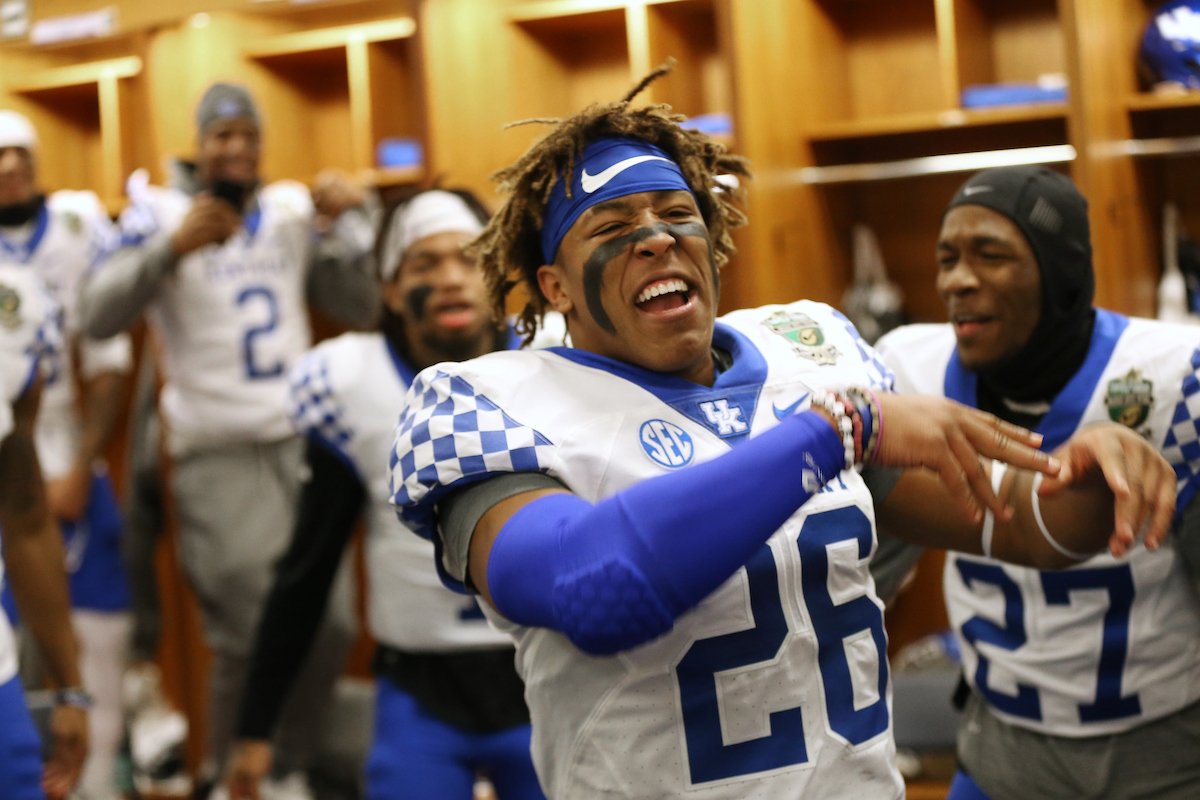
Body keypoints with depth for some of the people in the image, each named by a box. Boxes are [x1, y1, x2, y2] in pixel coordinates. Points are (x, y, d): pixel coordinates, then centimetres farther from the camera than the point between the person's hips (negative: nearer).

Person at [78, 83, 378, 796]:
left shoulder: (293, 209, 11)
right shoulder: (162, 212, -1)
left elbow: (360, 310, 11)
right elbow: (99, 317, -15)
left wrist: (346, 229, -3)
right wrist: (173, 247, -27)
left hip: (304, 442, 5)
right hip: (220, 456, -4)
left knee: (331, 624, 3)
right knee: (257, 631, -9)